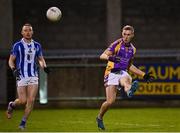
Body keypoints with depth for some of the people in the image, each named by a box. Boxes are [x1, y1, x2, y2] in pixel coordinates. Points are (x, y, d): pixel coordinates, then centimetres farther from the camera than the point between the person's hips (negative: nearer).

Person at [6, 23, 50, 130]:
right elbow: (11, 60, 2)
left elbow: (41, 59, 18)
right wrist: (13, 69, -18)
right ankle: (12, 105, 27)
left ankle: (23, 122, 5)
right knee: (23, 100, -7)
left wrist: (44, 67, -2)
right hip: (21, 77, -3)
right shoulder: (17, 46, -2)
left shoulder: (37, 45, 8)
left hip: (33, 76, 3)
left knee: (31, 100, -8)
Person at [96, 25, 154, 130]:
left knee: (126, 79, -36)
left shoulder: (132, 49, 14)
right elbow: (102, 56, -13)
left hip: (123, 73, 4)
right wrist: (110, 57, -36)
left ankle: (129, 90, -72)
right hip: (112, 73, -4)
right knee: (110, 101, -12)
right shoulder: (117, 44, -5)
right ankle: (100, 118, 15)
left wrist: (144, 75, 24)